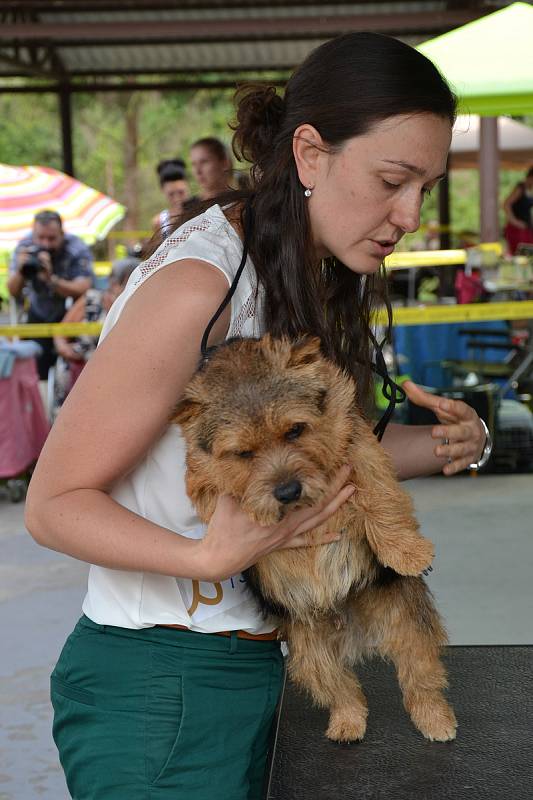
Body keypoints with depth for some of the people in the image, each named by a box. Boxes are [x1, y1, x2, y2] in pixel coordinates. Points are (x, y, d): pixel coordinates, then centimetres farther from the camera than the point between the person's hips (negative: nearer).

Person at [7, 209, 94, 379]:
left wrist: (51, 279, -45)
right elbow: (13, 292, -14)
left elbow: (82, 290, -34)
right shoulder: (25, 247, -14)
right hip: (39, 315, 3)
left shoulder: (77, 249, -24)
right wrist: (20, 272, -35)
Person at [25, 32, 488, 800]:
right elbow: (53, 504, -18)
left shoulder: (324, 276, 4)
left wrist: (446, 443, -4)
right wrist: (209, 556, -32)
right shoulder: (197, 287, -22)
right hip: (159, 688, -8)